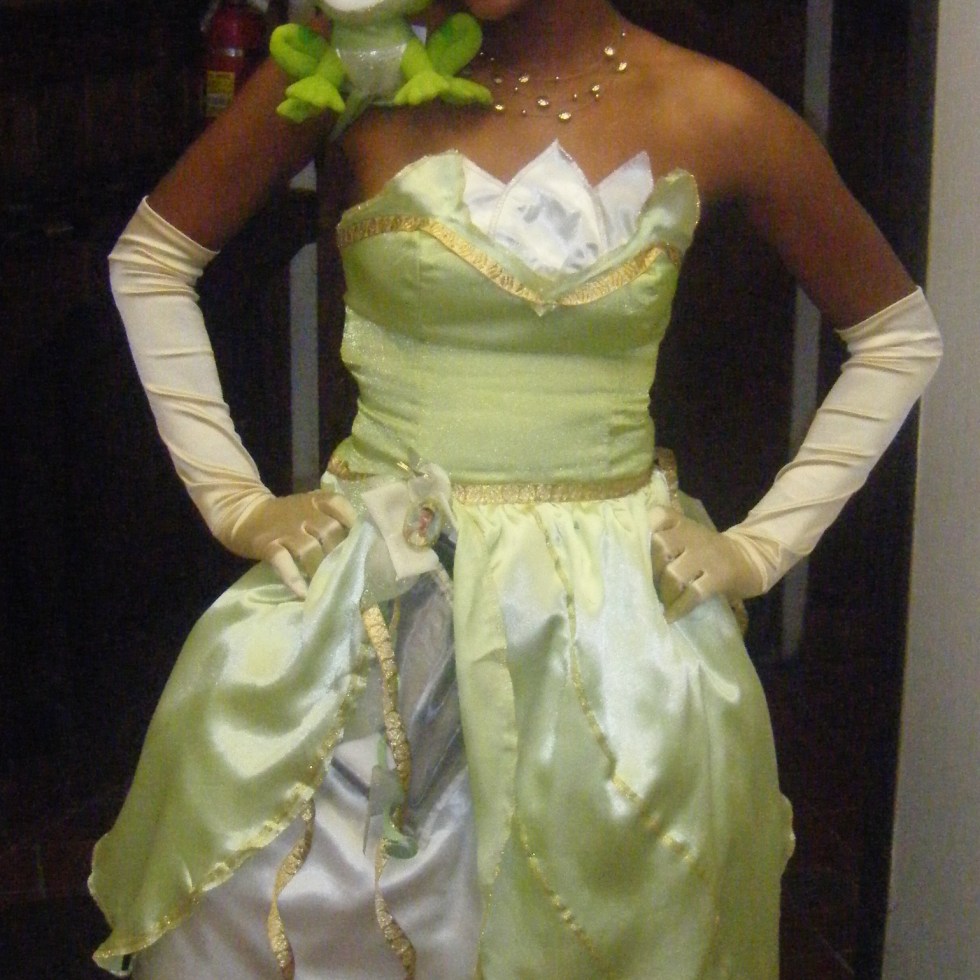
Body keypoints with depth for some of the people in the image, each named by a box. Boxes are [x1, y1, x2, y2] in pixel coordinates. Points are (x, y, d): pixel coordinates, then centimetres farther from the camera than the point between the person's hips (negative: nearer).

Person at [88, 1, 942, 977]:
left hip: (620, 600, 1)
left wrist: (762, 546, 1)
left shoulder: (716, 114, -3)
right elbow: (148, 258, 6)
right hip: (367, 581, 0)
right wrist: (233, 500, 0)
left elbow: (900, 335, 8)